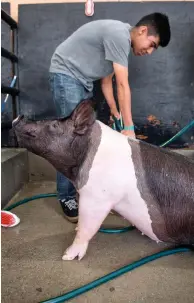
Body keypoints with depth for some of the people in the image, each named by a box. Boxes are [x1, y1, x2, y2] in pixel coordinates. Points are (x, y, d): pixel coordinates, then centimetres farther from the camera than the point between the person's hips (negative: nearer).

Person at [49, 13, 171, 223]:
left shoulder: (120, 40, 10)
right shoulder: (119, 34, -20)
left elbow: (106, 81, 13)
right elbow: (123, 85, -25)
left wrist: (114, 111, 10)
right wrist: (129, 128, -24)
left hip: (82, 81, 10)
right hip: (65, 74, -10)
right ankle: (66, 197, -4)